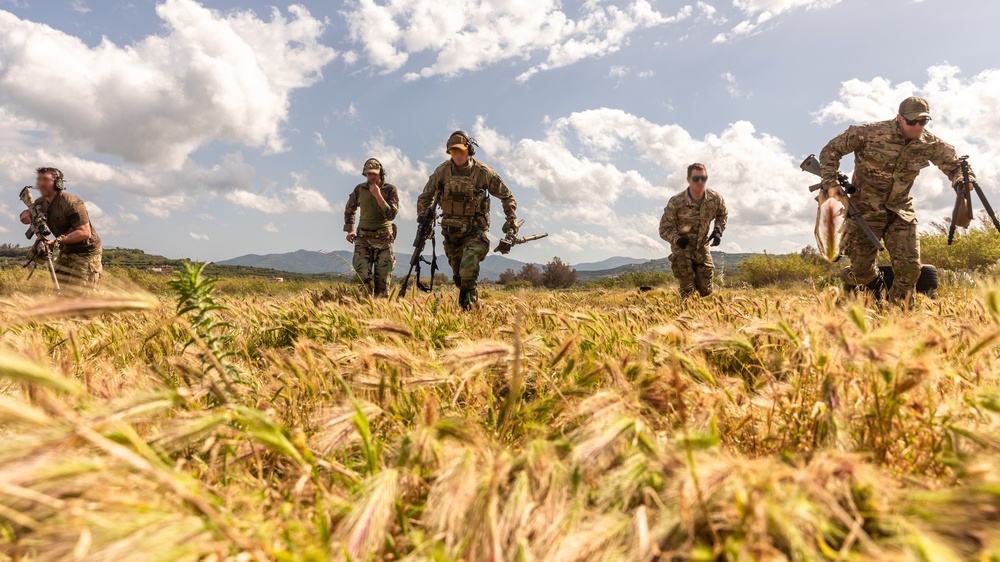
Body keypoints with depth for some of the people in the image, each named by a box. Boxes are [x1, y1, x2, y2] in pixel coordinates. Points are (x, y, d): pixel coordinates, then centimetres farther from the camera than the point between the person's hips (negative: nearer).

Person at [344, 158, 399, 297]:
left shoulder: (390, 190, -3)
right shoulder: (359, 189, 5)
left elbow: (391, 214, -14)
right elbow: (349, 210, 20)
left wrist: (378, 196, -18)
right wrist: (349, 230, 12)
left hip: (383, 238, -1)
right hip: (363, 238, 1)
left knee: (382, 278, 1)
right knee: (363, 275, -10)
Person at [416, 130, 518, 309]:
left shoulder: (483, 172, -8)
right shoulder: (442, 171, -2)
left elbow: (506, 196, 3)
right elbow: (425, 197, 9)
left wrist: (511, 218, -7)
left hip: (475, 231, -3)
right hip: (451, 232, 3)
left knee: (468, 268, -26)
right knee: (458, 275, 12)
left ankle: (468, 305, -10)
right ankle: (473, 301, 35)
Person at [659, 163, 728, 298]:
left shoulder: (716, 199, -13)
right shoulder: (675, 203, -24)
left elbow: (723, 214, 10)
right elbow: (664, 229, -18)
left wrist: (718, 231, -7)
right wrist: (677, 239, -37)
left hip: (702, 246, 3)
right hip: (682, 247, -3)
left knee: (706, 290, 5)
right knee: (687, 291, -8)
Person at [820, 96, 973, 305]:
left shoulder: (930, 144, -4)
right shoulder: (871, 133, -16)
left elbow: (954, 164, 6)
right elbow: (831, 150, -9)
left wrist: (962, 179, -18)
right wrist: (831, 183, -19)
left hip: (901, 212, 4)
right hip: (865, 211, -4)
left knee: (910, 267, -4)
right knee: (864, 272, 1)